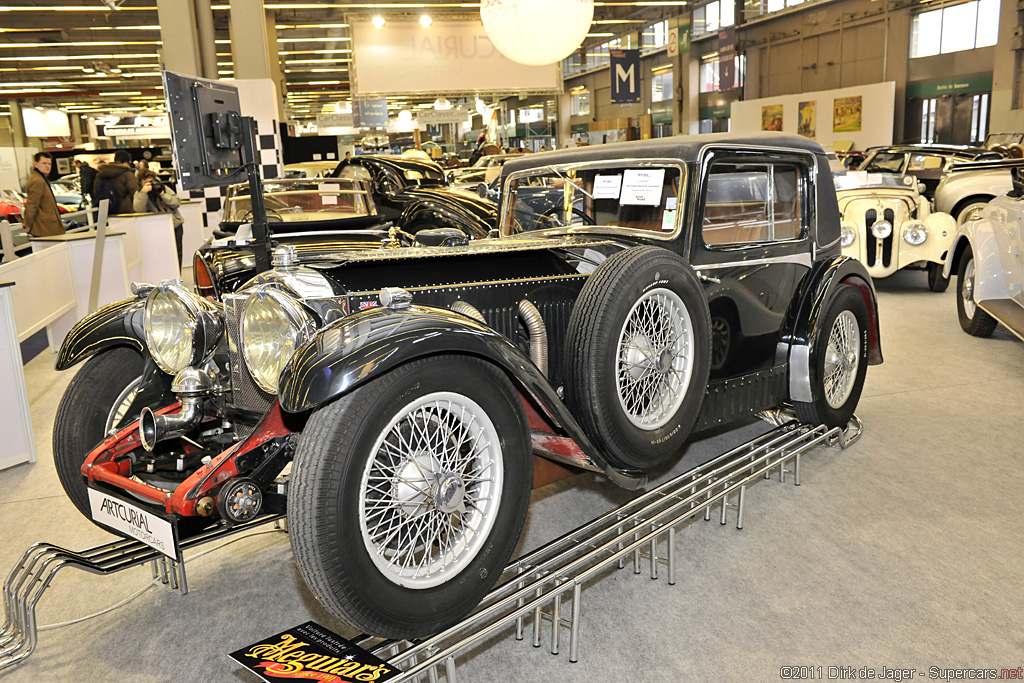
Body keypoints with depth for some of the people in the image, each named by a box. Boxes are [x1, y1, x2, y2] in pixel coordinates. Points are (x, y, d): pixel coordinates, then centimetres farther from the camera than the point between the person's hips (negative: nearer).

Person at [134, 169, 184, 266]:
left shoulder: (163, 188, 7)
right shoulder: (139, 193, 3)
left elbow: (177, 202, 0)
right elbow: (138, 209, -16)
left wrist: (162, 194, -11)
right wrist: (144, 192, -22)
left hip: (176, 225, 2)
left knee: (177, 254, 2)